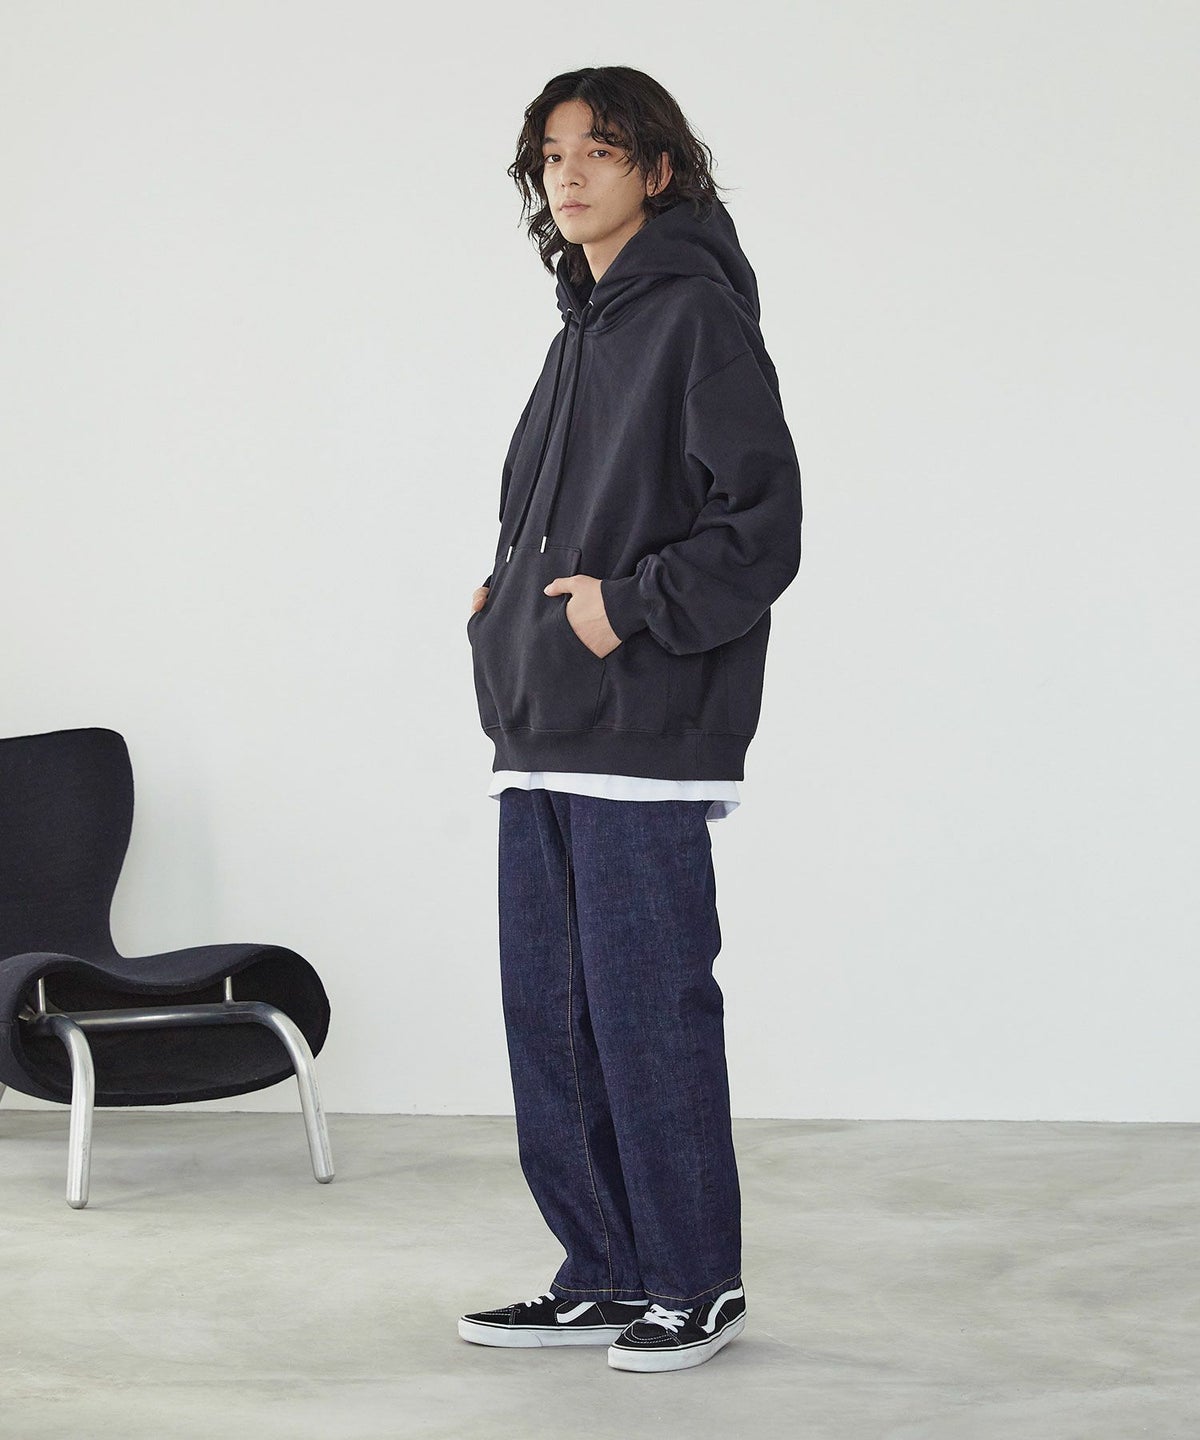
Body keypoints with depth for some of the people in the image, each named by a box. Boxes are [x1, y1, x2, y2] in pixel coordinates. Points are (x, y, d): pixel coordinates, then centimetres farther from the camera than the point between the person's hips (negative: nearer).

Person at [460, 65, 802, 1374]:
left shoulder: (697, 317, -7)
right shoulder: (583, 330, 18)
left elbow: (760, 527, -14)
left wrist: (629, 606, -15)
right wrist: (510, 597, 12)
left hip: (642, 737, -9)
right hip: (544, 736, 9)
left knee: (649, 1011, -4)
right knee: (549, 1014, 10)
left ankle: (697, 1282, 7)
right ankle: (603, 1275, 19)